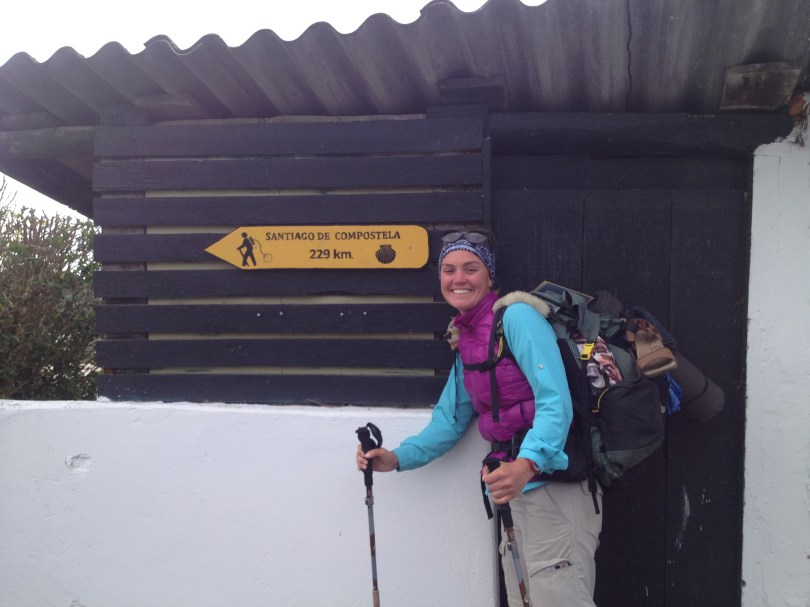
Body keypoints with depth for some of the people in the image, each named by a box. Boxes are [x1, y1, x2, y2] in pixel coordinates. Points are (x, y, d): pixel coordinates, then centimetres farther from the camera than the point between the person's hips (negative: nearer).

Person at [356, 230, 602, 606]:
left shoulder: (516, 316, -11)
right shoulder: (464, 340, 15)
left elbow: (555, 402, -21)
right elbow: (451, 419, 21)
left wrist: (526, 464, -36)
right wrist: (397, 458, 9)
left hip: (552, 477, -9)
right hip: (518, 487, 9)